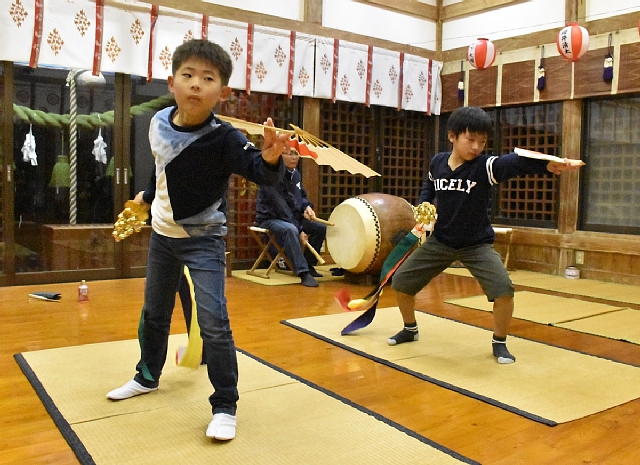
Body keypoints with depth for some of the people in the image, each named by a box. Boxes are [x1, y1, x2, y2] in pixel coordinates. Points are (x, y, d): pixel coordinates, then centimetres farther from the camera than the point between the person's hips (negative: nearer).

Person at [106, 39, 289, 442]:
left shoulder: (222, 138, -24)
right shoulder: (158, 122, -7)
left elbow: (259, 172, -37)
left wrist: (270, 159, -59)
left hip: (203, 239, -6)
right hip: (162, 233, 6)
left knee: (214, 322, -14)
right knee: (154, 313, 21)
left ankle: (225, 406, 3)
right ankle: (148, 377, 44)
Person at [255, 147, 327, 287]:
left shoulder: (295, 173, 6)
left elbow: (301, 196, 18)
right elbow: (281, 207, -26)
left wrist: (306, 207, -7)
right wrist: (299, 229, -27)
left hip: (292, 217, 9)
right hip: (270, 219, -9)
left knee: (321, 227, 1)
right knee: (290, 230, -38)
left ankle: (309, 265, 11)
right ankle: (303, 273, -37)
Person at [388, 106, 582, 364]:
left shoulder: (485, 166, -18)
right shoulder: (437, 162, -6)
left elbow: (517, 162, -39)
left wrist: (548, 165, -56)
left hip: (477, 244, -3)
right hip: (440, 241, 3)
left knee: (504, 289, -22)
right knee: (400, 281, 3)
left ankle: (499, 343, 6)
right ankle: (410, 329, 30)